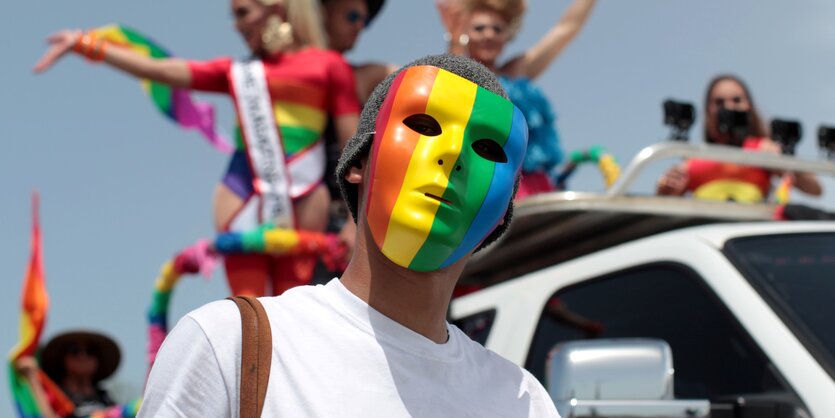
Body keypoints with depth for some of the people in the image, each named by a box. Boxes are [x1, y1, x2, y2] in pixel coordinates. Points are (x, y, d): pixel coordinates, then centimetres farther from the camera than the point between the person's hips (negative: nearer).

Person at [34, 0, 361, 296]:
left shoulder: (327, 65, 9)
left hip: (300, 199, -3)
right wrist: (85, 45, 14)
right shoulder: (236, 72, 20)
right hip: (242, 196, 3)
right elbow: (157, 70, 18)